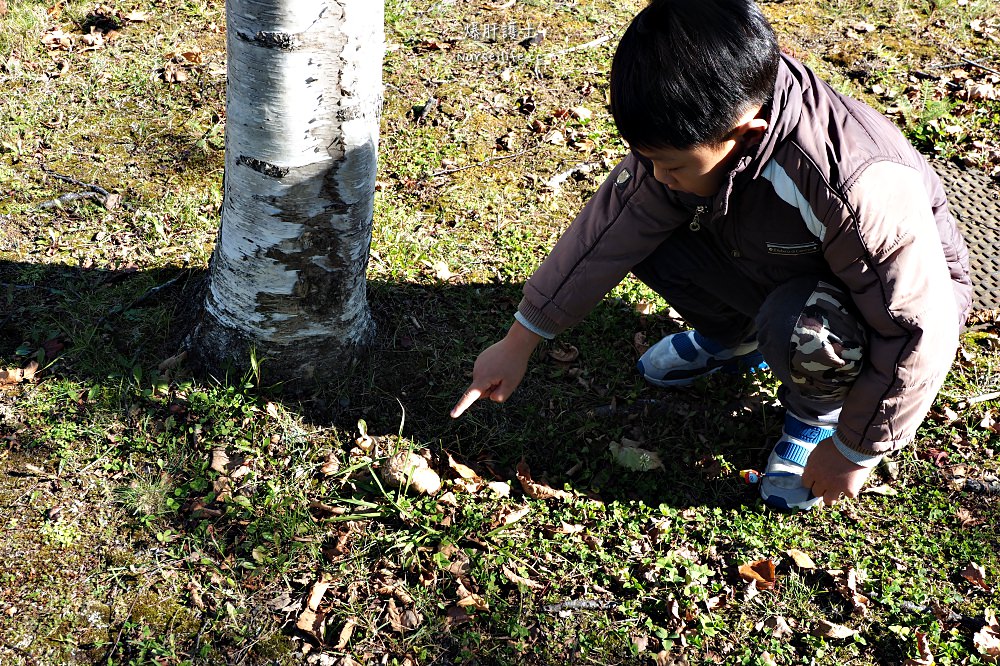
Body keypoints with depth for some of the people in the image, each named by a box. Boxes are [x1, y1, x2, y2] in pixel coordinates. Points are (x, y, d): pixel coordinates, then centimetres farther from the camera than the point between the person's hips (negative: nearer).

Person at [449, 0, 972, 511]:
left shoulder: (859, 190, -41)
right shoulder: (690, 137, -21)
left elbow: (918, 333, -32)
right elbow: (607, 231, -13)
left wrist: (852, 451, -20)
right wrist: (518, 344, -8)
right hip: (778, 267, 6)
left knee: (801, 332, -39)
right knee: (641, 227, -14)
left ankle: (821, 409, -3)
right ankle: (733, 337, 13)